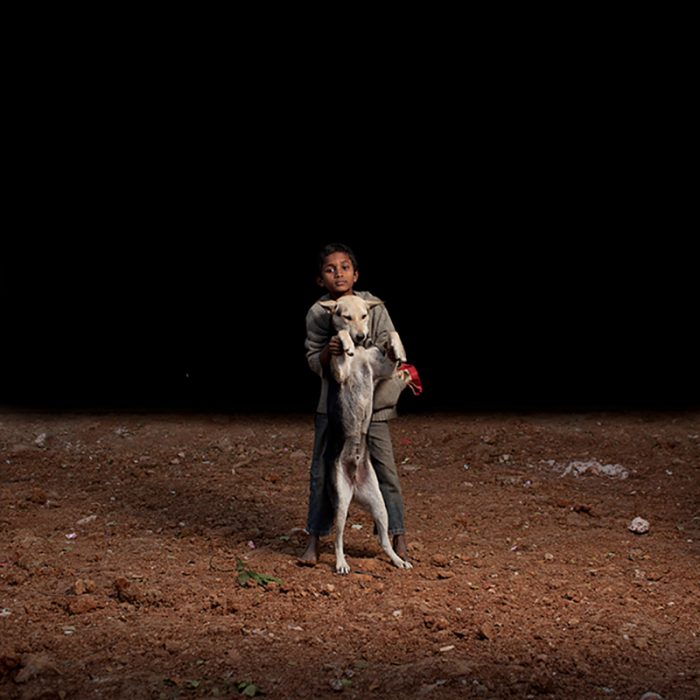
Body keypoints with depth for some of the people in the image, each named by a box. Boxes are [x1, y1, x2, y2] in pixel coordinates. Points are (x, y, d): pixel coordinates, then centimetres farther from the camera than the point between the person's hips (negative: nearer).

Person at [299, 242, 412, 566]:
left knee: (384, 467, -2)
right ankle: (314, 539, 15)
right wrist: (328, 351, -22)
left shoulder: (373, 306, -3)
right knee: (322, 470, 4)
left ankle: (398, 536, 11)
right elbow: (313, 362, -2)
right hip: (333, 402, 1)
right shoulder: (316, 314, -1)